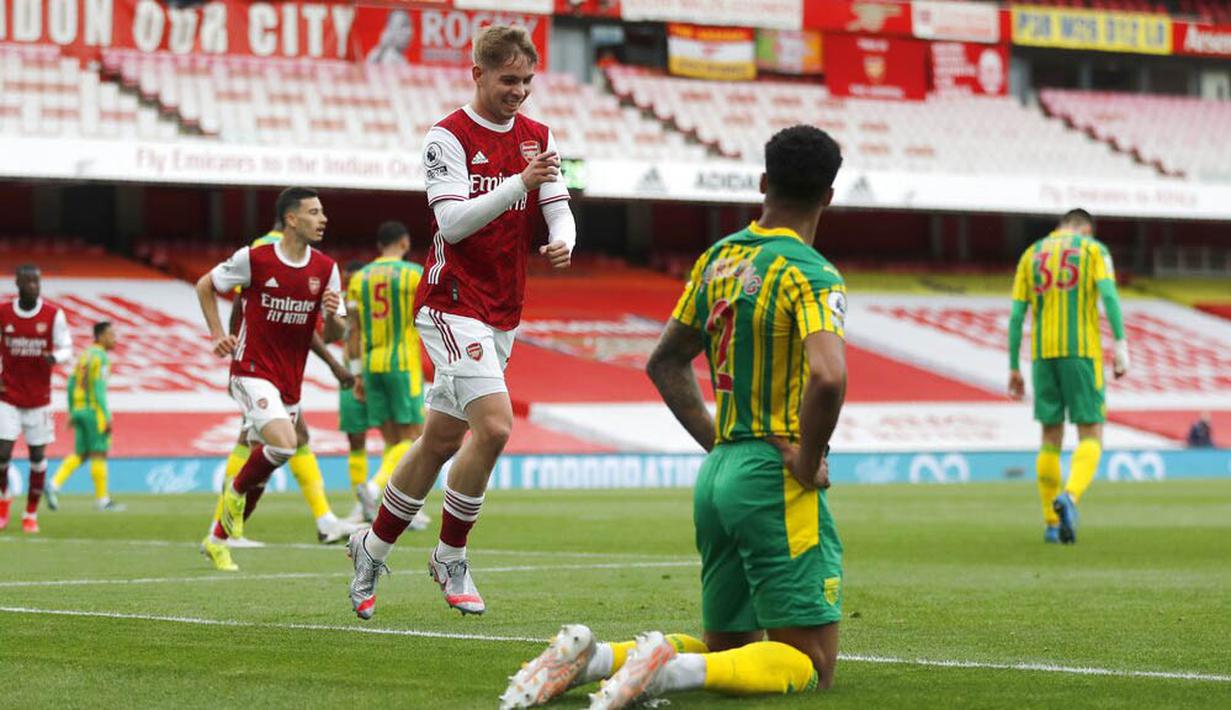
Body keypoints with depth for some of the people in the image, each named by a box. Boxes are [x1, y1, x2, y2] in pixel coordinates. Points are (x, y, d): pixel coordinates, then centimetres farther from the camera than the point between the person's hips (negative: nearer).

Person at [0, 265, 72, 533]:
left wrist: (55, 357, -24)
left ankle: (31, 514, 16)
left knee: (38, 455, 3)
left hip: (39, 398, 0)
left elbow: (66, 349, -1)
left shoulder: (54, 315, -5)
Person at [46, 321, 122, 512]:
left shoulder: (85, 355, 16)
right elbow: (99, 388, -19)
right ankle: (102, 499, 5)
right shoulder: (101, 357, -11)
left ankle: (55, 484, -9)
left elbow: (71, 385, 17)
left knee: (80, 455, 10)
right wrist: (107, 417, -18)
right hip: (94, 410, -8)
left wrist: (71, 413, 21)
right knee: (99, 454, -1)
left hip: (78, 410, 8)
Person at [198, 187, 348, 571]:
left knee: (262, 464, 11)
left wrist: (333, 315, -17)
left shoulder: (326, 269, 2)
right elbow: (205, 285, 7)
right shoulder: (254, 259, -10)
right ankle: (236, 491, 1)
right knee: (284, 443, -27)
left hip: (290, 381, 5)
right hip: (252, 371, -5)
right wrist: (218, 335, -1)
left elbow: (335, 334, 5)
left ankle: (217, 540, 29)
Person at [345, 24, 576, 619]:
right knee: (493, 425, -20)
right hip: (453, 303, -7)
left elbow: (558, 208, 8)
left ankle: (372, 548, 26)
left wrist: (562, 240, -15)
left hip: (502, 313, 7)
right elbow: (452, 221, -18)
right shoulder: (449, 137, -9)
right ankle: (450, 557, -3)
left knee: (441, 439, 11)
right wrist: (521, 181, -28)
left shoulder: (537, 137, 10)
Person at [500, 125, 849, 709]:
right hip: (776, 483, -8)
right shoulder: (810, 276, -14)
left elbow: (664, 362, 19)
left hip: (718, 474, 8)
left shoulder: (718, 258, 10)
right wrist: (807, 463, -16)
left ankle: (590, 658, -1)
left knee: (728, 648, 19)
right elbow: (828, 377, -31)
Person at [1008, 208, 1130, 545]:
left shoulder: (1031, 254, 17)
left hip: (1043, 354, 4)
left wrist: (1014, 369, 14)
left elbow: (1016, 315, 11)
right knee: (1091, 436, -2)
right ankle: (1070, 497, -29)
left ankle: (1051, 523, 10)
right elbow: (1109, 294, -11)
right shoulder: (1094, 249, 7)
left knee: (1051, 438, 12)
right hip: (1082, 352, -3)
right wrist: (1121, 345, -15)